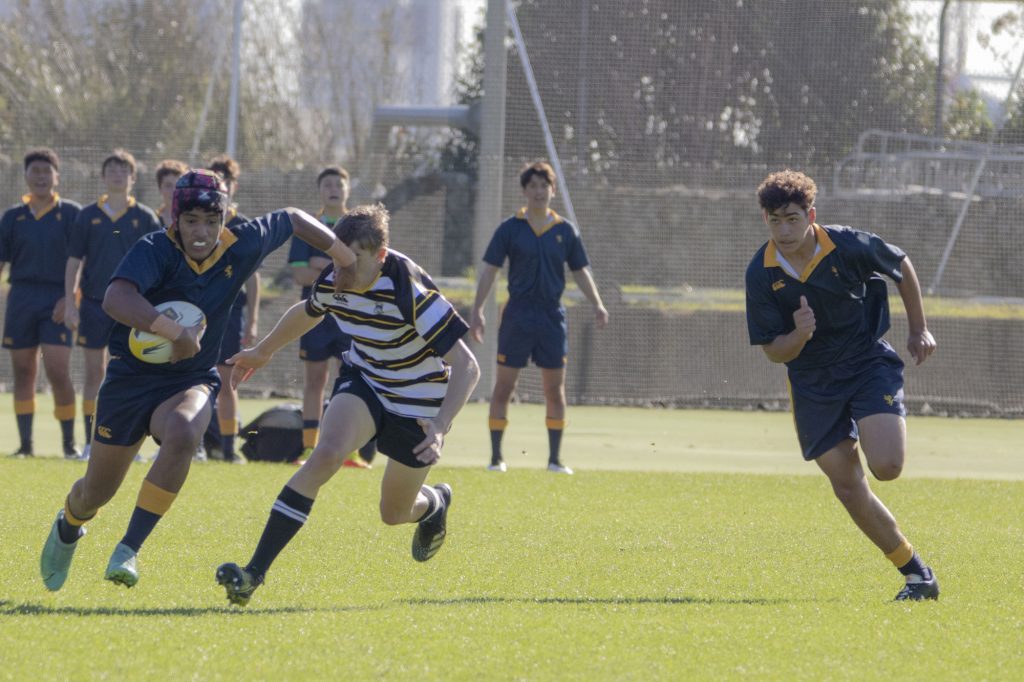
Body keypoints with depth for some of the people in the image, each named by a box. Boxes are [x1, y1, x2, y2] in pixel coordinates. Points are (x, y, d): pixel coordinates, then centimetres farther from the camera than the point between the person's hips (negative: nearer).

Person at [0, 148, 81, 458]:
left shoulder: (71, 214, 2)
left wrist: (69, 298, -11)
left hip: (56, 302, -3)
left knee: (58, 372, -11)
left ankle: (69, 442, 0)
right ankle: (25, 442, 10)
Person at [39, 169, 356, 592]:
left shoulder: (242, 246, -9)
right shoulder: (156, 250, -22)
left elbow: (294, 220, 11)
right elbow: (116, 299, -41)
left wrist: (346, 258, 14)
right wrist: (177, 334, -45)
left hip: (191, 382, 2)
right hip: (131, 377, -1)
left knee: (181, 435, -35)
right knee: (97, 492, 8)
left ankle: (128, 550, -26)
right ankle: (68, 527, 48)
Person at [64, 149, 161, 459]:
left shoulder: (145, 218, 3)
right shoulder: (88, 216, 5)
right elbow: (73, 261, 6)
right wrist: (69, 303, -1)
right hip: (94, 303, 1)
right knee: (94, 372, 2)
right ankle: (91, 442, 6)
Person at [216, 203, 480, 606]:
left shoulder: (407, 290, -32)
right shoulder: (332, 283, -15)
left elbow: (467, 366, -31)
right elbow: (305, 314, 13)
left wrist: (440, 427, -43)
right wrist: (263, 352, 28)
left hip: (417, 401, -3)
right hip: (363, 380, 3)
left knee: (394, 513, 9)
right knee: (327, 453, -27)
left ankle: (435, 504, 50)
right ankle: (255, 572, -30)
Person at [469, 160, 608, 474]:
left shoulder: (565, 231, 6)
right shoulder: (510, 229, -1)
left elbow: (581, 271, 12)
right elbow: (490, 270, -2)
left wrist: (597, 304, -1)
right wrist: (478, 310, -10)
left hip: (552, 316, 2)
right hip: (517, 316, -2)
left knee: (555, 390, 4)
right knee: (503, 387, -1)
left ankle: (555, 459, 11)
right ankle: (496, 457, 6)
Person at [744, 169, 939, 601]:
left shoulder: (850, 247, -17)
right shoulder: (761, 274, -12)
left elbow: (902, 268, 5)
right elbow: (774, 352, -7)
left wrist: (919, 330, 10)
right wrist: (798, 335, -29)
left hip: (869, 363, -2)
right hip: (813, 383, 2)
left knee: (886, 466, -24)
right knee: (848, 489, -2)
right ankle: (915, 573, 10)